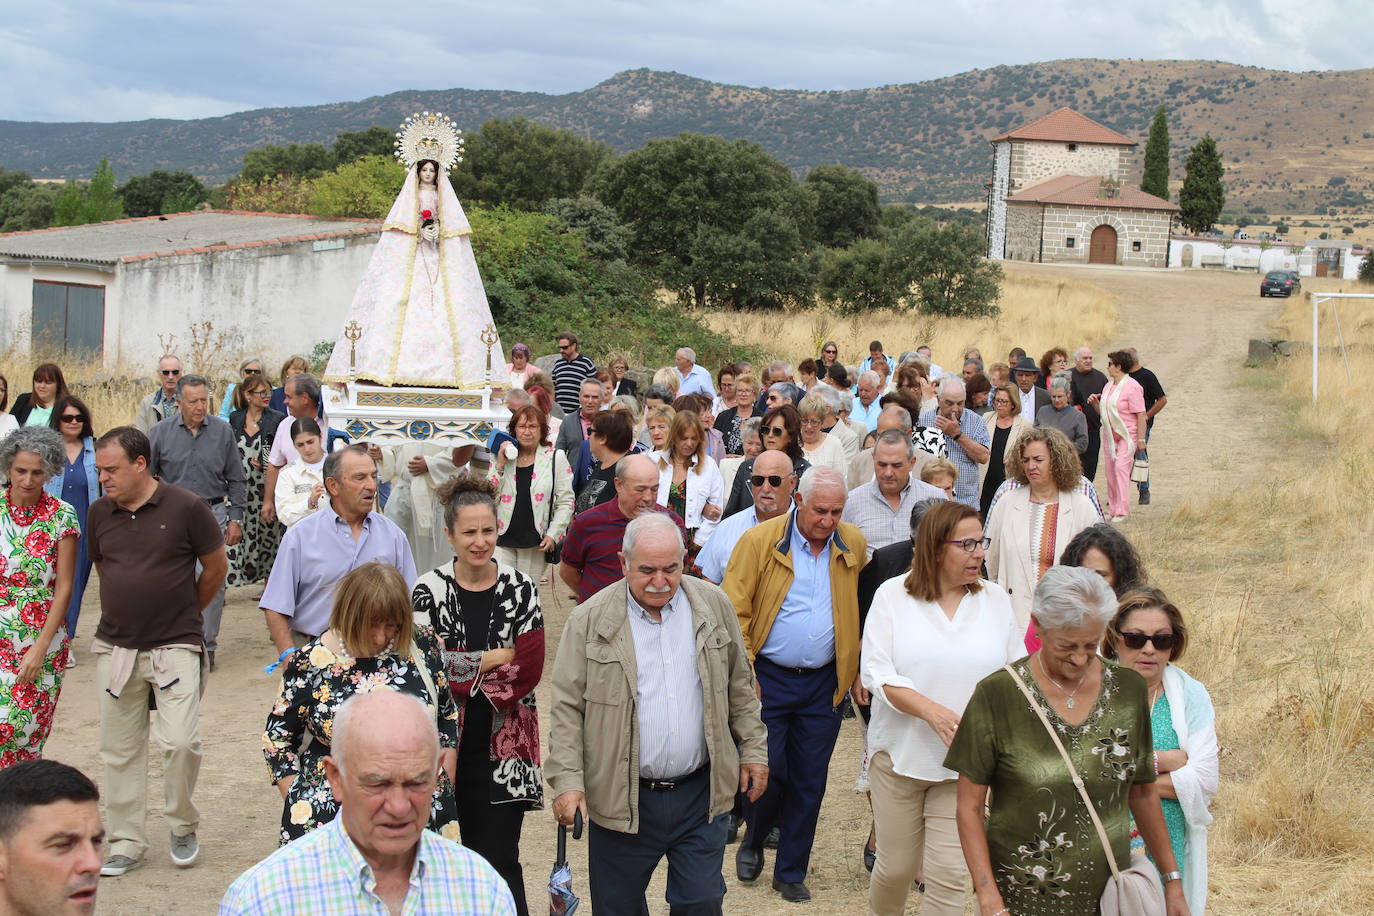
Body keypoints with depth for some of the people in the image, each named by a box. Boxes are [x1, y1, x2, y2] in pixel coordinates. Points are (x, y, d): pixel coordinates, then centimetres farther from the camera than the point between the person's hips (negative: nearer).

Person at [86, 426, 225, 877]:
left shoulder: (185, 507, -9)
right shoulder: (99, 513, 4)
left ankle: (183, 827, 13)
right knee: (120, 749, 9)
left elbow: (216, 568, 2)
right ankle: (127, 842, 22)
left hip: (175, 648, -4)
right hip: (116, 648, 4)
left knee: (180, 742, -13)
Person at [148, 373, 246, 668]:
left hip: (212, 514, 0)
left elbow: (237, 480, 8)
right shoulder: (161, 433, 2)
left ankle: (207, 645, 9)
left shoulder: (222, 431, 2)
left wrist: (235, 519, 2)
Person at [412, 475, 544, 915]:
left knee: (499, 860, -1)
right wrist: (495, 657, -9)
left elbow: (529, 672, -4)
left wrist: (460, 667, -9)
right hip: (447, 744, 0)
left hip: (503, 746, 0)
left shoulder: (521, 589, 1)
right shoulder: (428, 591, -1)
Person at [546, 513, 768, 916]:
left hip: (701, 793, 2)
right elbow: (566, 707, -5)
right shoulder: (590, 621, -6)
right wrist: (567, 780, -12)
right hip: (621, 800, -2)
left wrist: (753, 749, 9)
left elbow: (740, 686, 12)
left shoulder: (714, 605, 2)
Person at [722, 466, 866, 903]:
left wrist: (857, 666, 7)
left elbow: (860, 610, 13)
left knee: (809, 783, 8)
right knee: (768, 772, -3)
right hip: (769, 678, -3)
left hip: (825, 684, 3)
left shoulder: (853, 545, 2)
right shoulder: (759, 541, -9)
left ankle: (791, 872, 23)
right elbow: (734, 610, -8)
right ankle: (753, 841, 28)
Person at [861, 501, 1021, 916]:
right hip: (899, 754, -1)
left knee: (949, 876, -5)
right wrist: (931, 711, -22)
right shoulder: (893, 595, -2)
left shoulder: (994, 599, 5)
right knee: (895, 867, 8)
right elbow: (876, 672, -10)